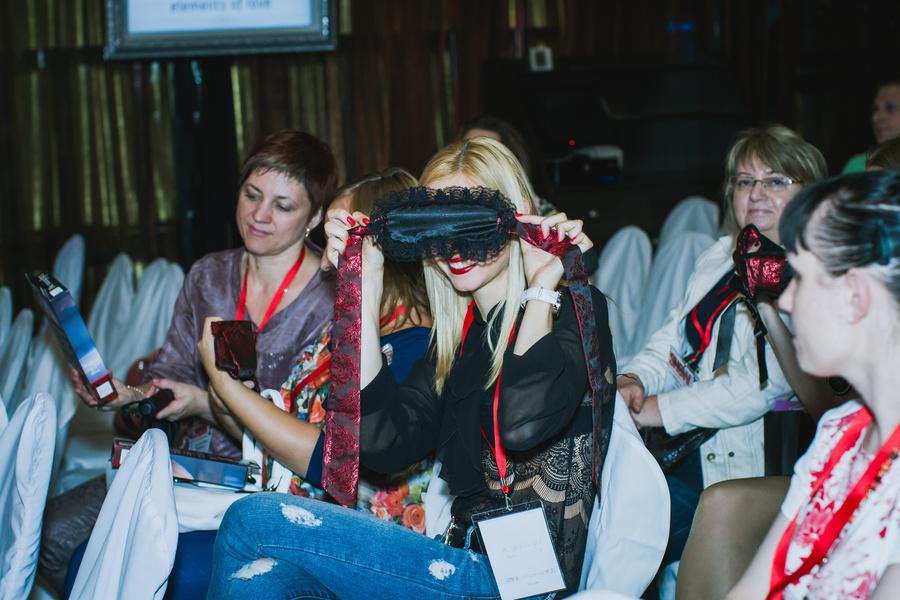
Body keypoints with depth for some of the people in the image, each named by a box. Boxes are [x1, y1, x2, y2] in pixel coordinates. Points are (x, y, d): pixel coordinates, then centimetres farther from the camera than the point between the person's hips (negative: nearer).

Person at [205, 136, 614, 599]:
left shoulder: (571, 310, -8)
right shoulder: (459, 333, 12)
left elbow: (522, 425, -30)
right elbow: (383, 446, -2)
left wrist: (542, 287, -18)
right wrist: (365, 285, 0)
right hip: (470, 558, 7)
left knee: (254, 520, -10)